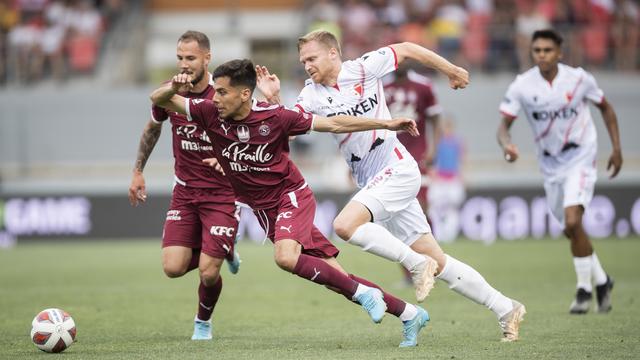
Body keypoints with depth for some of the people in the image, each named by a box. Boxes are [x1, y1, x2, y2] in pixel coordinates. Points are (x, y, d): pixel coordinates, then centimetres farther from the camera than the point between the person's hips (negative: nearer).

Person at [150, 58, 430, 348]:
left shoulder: (273, 117, -18)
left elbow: (333, 124, -9)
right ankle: (408, 313, 14)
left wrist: (387, 125, -8)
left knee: (285, 257, -33)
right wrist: (174, 87, -30)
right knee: (335, 277, 2)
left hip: (292, 194, -4)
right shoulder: (210, 114, -9)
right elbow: (159, 100, -7)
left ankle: (363, 293, -17)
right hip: (264, 210, 4)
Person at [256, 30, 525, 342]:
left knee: (345, 225, -26)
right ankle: (505, 309, 13)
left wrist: (451, 70, 13)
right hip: (372, 183, 6)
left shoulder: (364, 68, -6)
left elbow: (406, 49, 6)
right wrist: (273, 99, -21)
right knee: (437, 262, 5)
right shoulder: (312, 94, 5)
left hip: (397, 170, -6)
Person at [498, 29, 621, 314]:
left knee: (572, 222, -21)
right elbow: (504, 124, -11)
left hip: (580, 159, -3)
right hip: (550, 164, 3)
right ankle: (601, 280, 32)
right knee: (572, 230, 12)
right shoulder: (522, 85, -10)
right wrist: (506, 144, -34)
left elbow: (605, 108, 6)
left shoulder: (579, 79, -11)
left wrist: (616, 148, 2)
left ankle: (585, 288, -7)